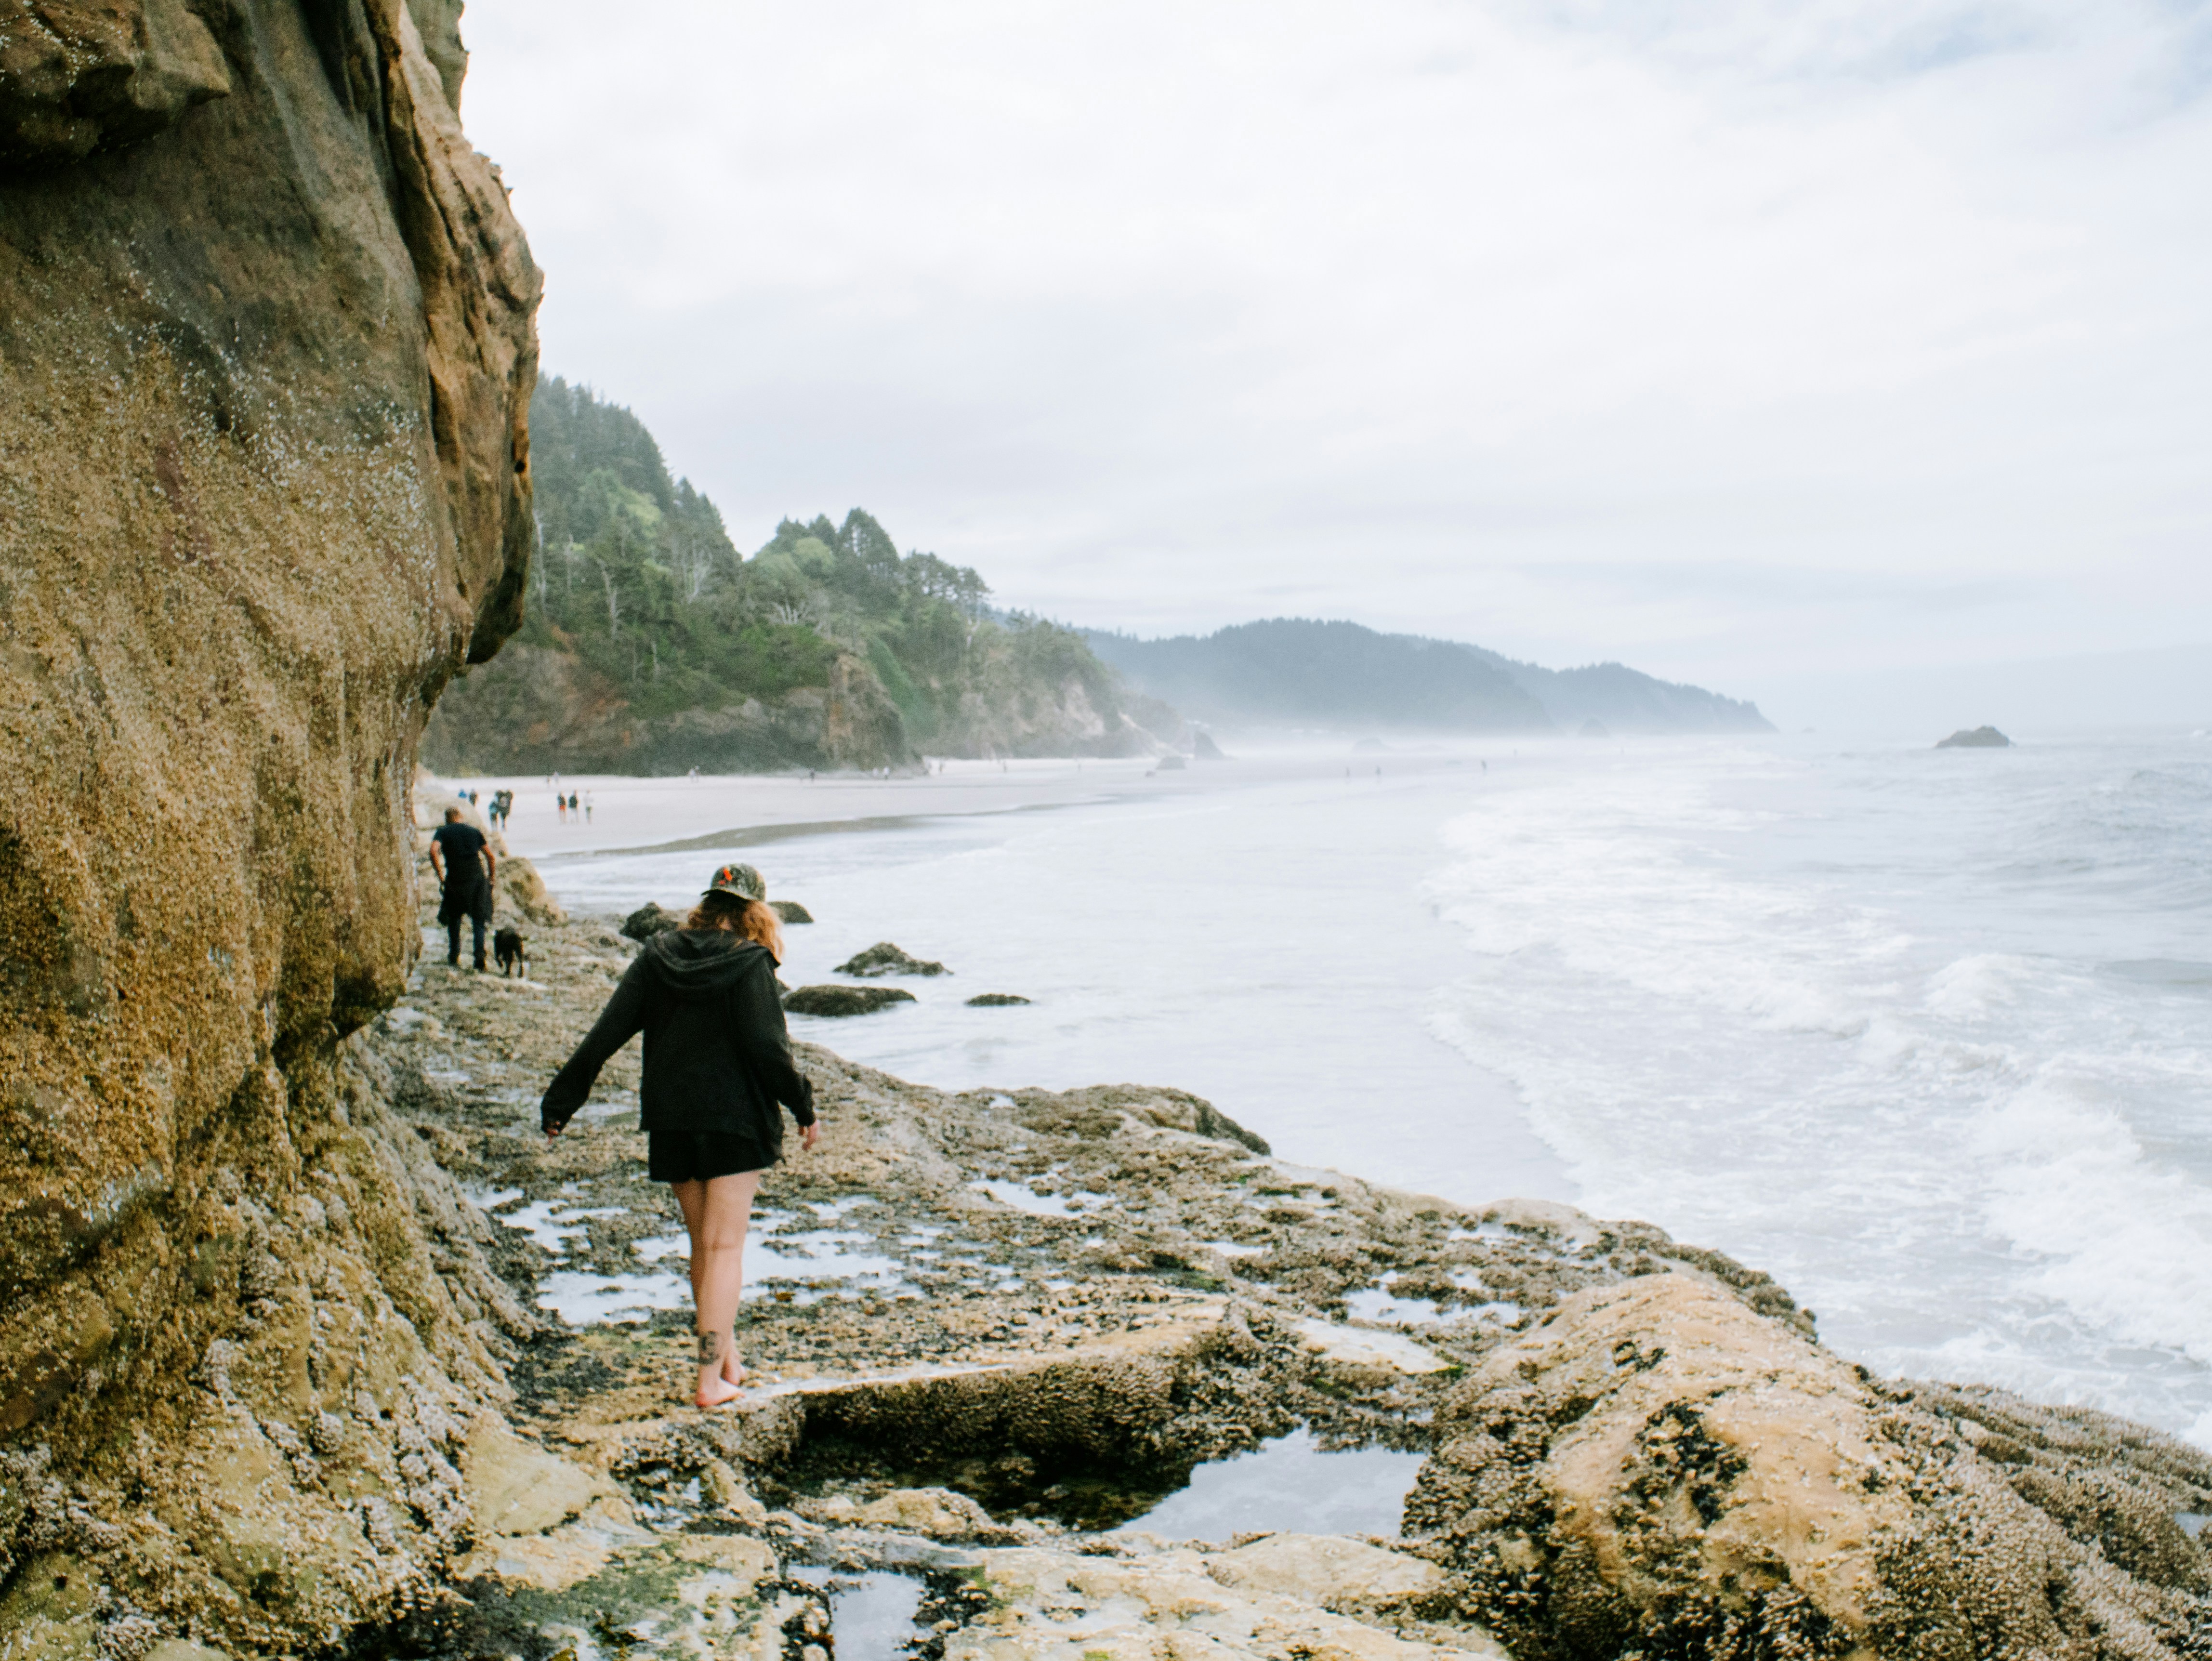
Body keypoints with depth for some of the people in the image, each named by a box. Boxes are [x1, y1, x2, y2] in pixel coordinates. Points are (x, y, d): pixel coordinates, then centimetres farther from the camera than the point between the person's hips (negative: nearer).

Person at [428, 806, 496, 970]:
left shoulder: (442, 832, 9)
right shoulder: (474, 831, 15)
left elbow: (434, 851, -11)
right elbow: (490, 856, 9)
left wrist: (441, 877, -8)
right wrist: (491, 880, 15)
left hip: (455, 878, -1)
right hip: (478, 877, 1)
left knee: (454, 919, 16)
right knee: (479, 920, 5)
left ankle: (455, 956, 19)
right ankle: (480, 957, -9)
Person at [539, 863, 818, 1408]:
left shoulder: (658, 954, 2)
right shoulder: (749, 962, -11)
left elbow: (607, 1033, 0)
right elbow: (768, 1049, -15)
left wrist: (562, 1099, 4)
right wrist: (804, 1108, -4)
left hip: (670, 1121, 5)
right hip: (735, 1118, -4)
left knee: (703, 1245, 16)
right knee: (725, 1247, 0)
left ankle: (728, 1362, 26)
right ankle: (711, 1380, -2)